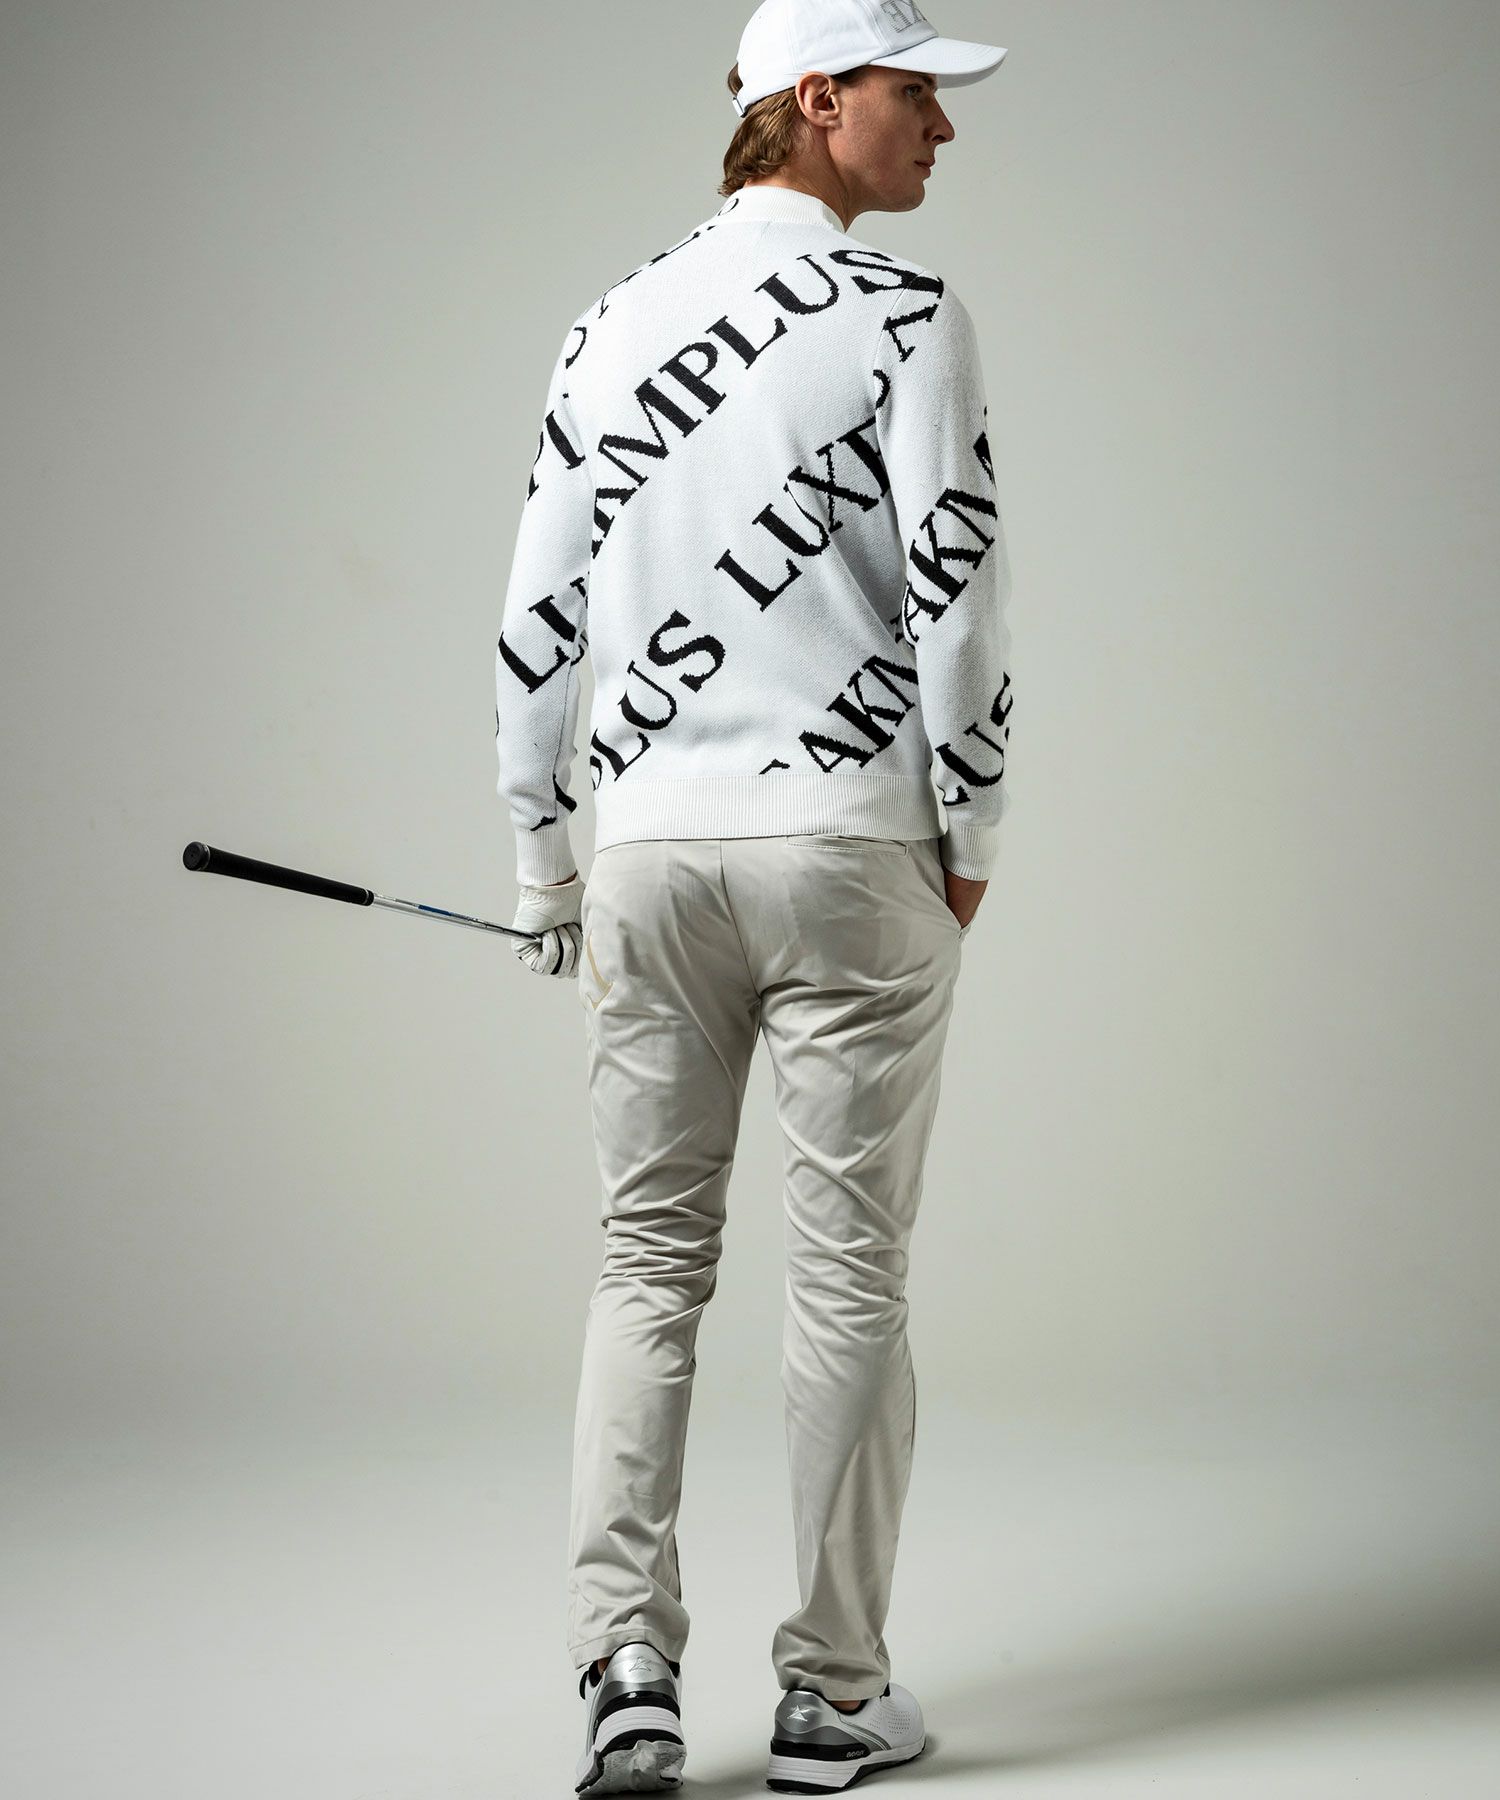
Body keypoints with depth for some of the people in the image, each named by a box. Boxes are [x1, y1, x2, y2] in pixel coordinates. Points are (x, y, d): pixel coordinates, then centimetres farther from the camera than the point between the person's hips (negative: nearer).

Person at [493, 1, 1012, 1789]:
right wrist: (966, 835, 0)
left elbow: (538, 617, 9)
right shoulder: (902, 315, -6)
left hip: (652, 842, 4)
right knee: (848, 1266, 5)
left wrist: (542, 864, 17)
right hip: (846, 840, -4)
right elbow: (958, 588, -12)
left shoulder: (611, 327, 9)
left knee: (648, 1259, 11)